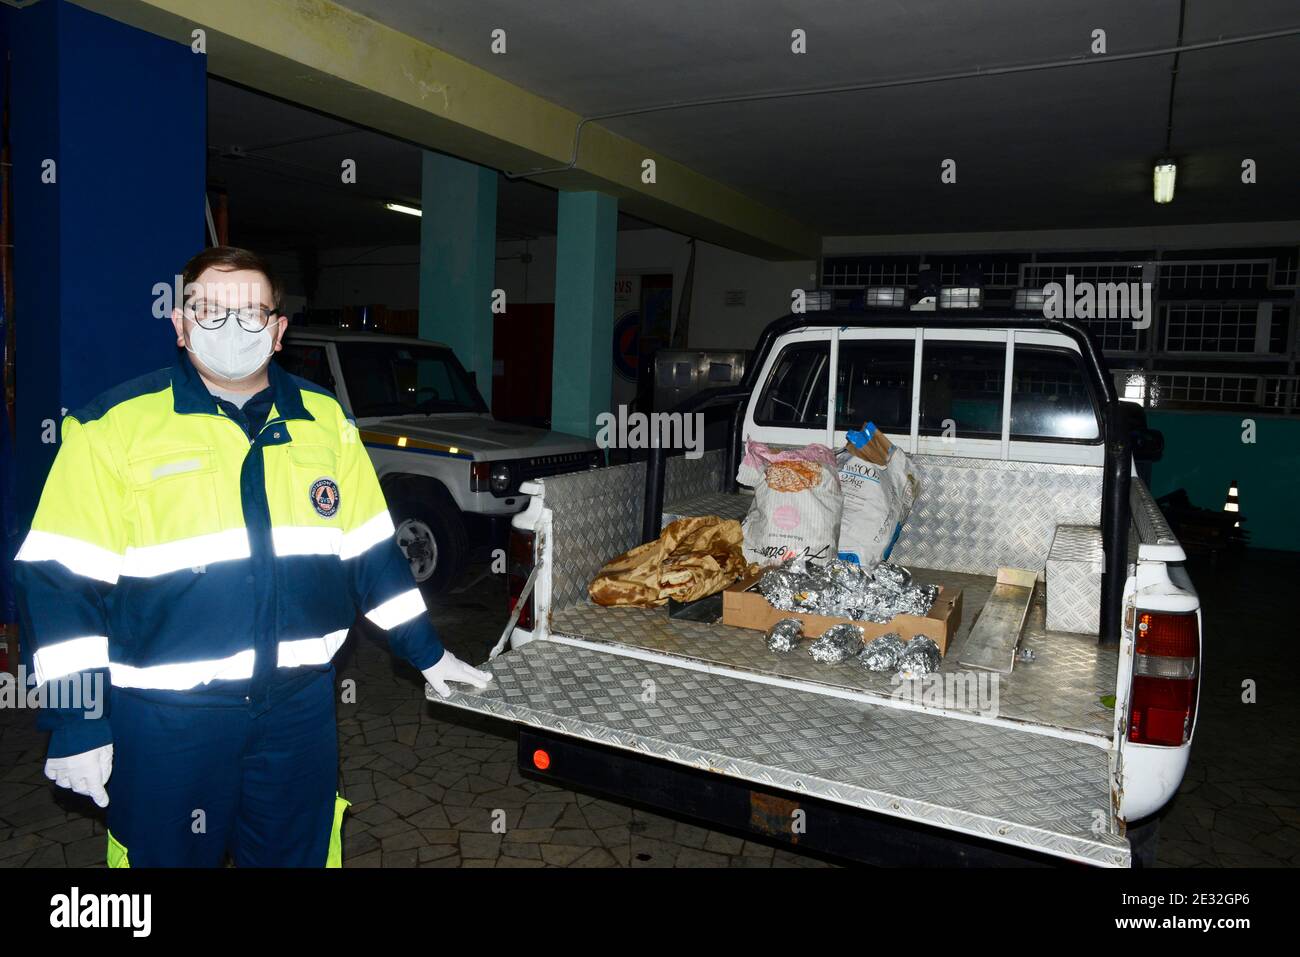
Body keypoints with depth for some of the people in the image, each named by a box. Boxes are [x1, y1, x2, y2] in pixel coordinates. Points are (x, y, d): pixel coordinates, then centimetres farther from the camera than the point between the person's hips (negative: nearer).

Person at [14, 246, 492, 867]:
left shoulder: (325, 421, 5)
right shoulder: (113, 426, -6)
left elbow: (370, 550, 11)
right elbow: (62, 582, -6)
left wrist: (426, 651, 12)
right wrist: (75, 720, -8)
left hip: (300, 707, 3)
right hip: (167, 717, -3)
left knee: (299, 853, 18)